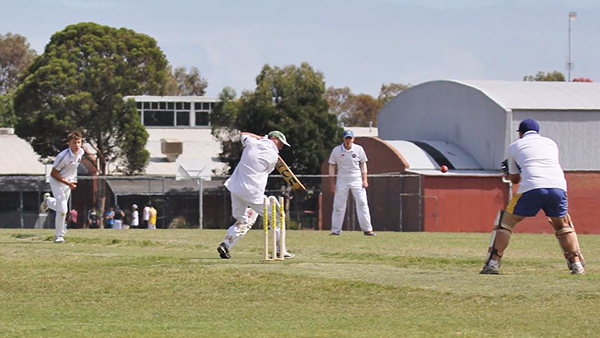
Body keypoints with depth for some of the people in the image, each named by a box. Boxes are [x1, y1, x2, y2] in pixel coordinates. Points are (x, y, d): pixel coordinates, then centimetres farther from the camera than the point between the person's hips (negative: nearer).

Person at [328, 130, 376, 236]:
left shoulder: (358, 149, 0)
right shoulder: (336, 150, -2)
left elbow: (363, 164, 7)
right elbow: (332, 166, 4)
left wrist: (364, 179, -2)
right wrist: (332, 183, -1)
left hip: (356, 180, 0)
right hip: (342, 180, 0)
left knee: (362, 203, -8)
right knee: (338, 205, 0)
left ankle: (367, 229, -8)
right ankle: (336, 230, 8)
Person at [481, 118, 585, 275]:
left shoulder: (515, 146, 21)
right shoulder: (550, 143, 28)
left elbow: (514, 179, 26)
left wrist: (509, 171, 51)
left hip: (531, 188, -3)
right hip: (558, 186, 3)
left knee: (505, 221, 10)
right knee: (563, 226, 24)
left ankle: (493, 263, 0)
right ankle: (576, 264, 14)